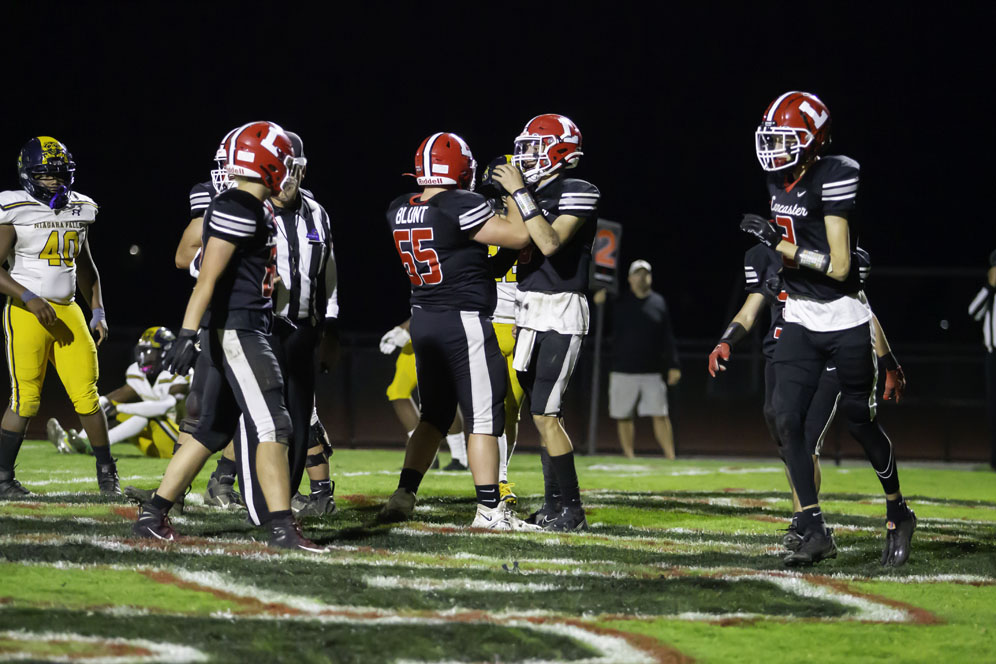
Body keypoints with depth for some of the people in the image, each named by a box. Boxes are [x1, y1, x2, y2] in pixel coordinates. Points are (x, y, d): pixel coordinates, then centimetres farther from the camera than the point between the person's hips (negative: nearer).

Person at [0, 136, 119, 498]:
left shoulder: (78, 210, 11)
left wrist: (98, 312, 14)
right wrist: (30, 298, -19)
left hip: (67, 313, 5)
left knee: (87, 396, 0)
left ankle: (107, 474, 9)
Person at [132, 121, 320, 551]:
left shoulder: (256, 210, 17)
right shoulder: (236, 210, -15)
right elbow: (208, 277, -20)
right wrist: (187, 334, -25)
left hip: (241, 331, 10)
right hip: (234, 332, -10)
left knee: (213, 431, 12)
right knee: (271, 426, -10)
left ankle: (152, 516, 16)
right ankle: (281, 527, -11)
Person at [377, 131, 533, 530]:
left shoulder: (399, 211, 5)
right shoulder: (460, 208, -18)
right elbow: (520, 236, -15)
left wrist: (489, 195, 20)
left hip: (424, 322, 7)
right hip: (464, 322, -7)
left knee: (435, 414, 18)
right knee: (484, 418, 0)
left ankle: (404, 496, 11)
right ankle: (489, 509, 0)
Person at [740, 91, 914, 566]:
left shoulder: (833, 179, -20)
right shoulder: (780, 181, 3)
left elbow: (838, 266, -22)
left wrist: (779, 243, -24)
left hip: (846, 320, -6)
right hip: (800, 319, 6)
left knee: (860, 421, 4)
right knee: (787, 419, -6)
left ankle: (898, 515, 27)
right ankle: (815, 533, -2)